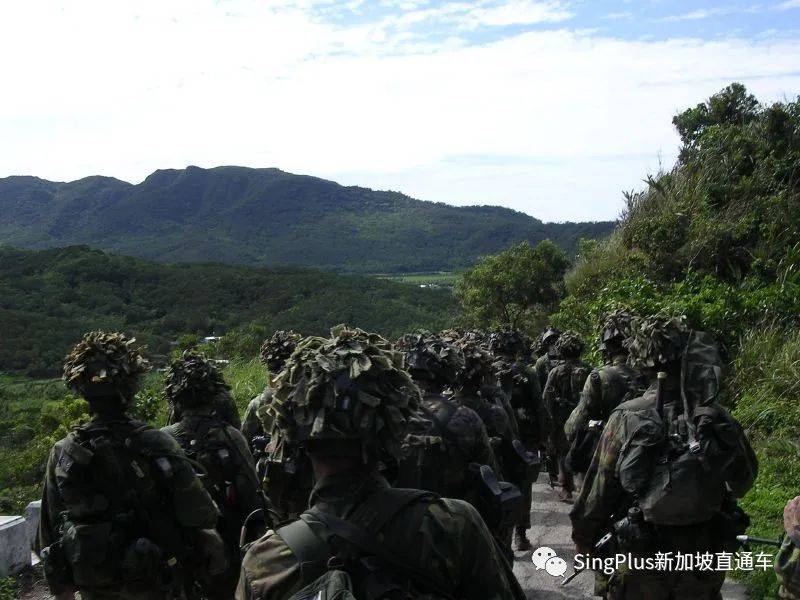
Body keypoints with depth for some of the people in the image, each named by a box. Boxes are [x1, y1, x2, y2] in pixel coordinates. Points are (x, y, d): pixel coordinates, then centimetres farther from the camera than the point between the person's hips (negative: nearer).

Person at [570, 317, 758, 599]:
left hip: (642, 559, -2)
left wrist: (583, 541, 3)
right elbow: (743, 482, 6)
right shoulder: (719, 419, -11)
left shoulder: (627, 419, -18)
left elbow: (598, 492, -12)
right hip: (704, 557, 2)